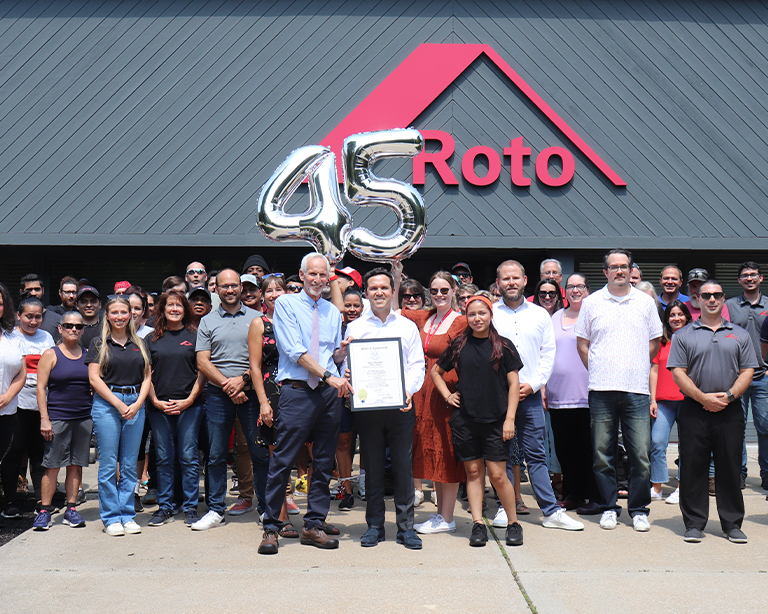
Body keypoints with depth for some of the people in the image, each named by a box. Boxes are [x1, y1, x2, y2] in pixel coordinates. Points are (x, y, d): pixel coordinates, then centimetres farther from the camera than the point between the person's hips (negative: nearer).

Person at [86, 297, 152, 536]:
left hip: (135, 403, 3)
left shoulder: (139, 344, 14)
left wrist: (138, 403, -6)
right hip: (106, 403, -3)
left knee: (130, 464, 5)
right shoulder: (98, 344, 6)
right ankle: (111, 517, 7)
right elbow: (94, 378, -2)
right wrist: (119, 404, -10)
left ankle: (128, 515, 13)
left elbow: (147, 377, 10)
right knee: (108, 464, -2)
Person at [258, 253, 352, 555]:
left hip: (329, 393, 5)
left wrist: (344, 350, -4)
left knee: (324, 462, 7)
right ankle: (271, 527, 6)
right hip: (297, 391, -5)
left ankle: (314, 525, 17)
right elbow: (295, 351, -9)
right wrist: (328, 375, -16)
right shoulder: (286, 304, 1)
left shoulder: (333, 312, 17)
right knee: (282, 461, -4)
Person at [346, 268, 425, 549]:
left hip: (400, 406, 0)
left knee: (403, 465, 0)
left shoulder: (408, 326, 11)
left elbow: (417, 364, 5)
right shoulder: (354, 327, 11)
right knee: (372, 466, 5)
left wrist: (409, 390, -12)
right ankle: (374, 525, 15)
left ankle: (406, 526, 9)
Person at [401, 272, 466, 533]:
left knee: (447, 453, -1)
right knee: (431, 453, 10)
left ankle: (447, 518, 7)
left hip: (446, 391, -7)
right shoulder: (424, 318, 10)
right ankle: (440, 511, 20)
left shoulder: (461, 322, -9)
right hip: (424, 391, 7)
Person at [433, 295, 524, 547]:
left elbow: (514, 384, 1)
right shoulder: (459, 345, 7)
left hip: (495, 421, -2)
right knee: (473, 472, 5)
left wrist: (510, 418, -5)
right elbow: (436, 371, 20)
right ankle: (478, 524, 10)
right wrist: (447, 396, 6)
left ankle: (513, 523, 13)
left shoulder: (503, 346, 2)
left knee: (497, 474, -3)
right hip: (464, 420, 2)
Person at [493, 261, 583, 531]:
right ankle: (504, 508, 14)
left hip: (530, 395, 1)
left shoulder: (540, 314, 10)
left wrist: (533, 384, -5)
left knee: (536, 455, 2)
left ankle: (551, 511, 6)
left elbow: (548, 354, 7)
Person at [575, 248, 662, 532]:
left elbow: (654, 342, 15)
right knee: (602, 453, 4)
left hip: (637, 389, 0)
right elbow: (582, 343, 10)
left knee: (641, 454, -1)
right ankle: (609, 507, 17)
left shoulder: (645, 302, 9)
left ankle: (639, 509, 12)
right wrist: (599, 372, 4)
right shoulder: (591, 302, 6)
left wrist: (636, 369, 8)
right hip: (601, 391, 0)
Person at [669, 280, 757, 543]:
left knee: (730, 468, 5)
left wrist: (729, 396, -10)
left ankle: (732, 524, 15)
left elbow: (747, 371, 6)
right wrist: (703, 398, -12)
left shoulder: (740, 334, 12)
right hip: (694, 411, -1)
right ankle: (694, 523, 9)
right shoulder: (684, 335, 7)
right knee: (693, 469, 1)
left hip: (730, 412, 1)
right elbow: (678, 373, -1)